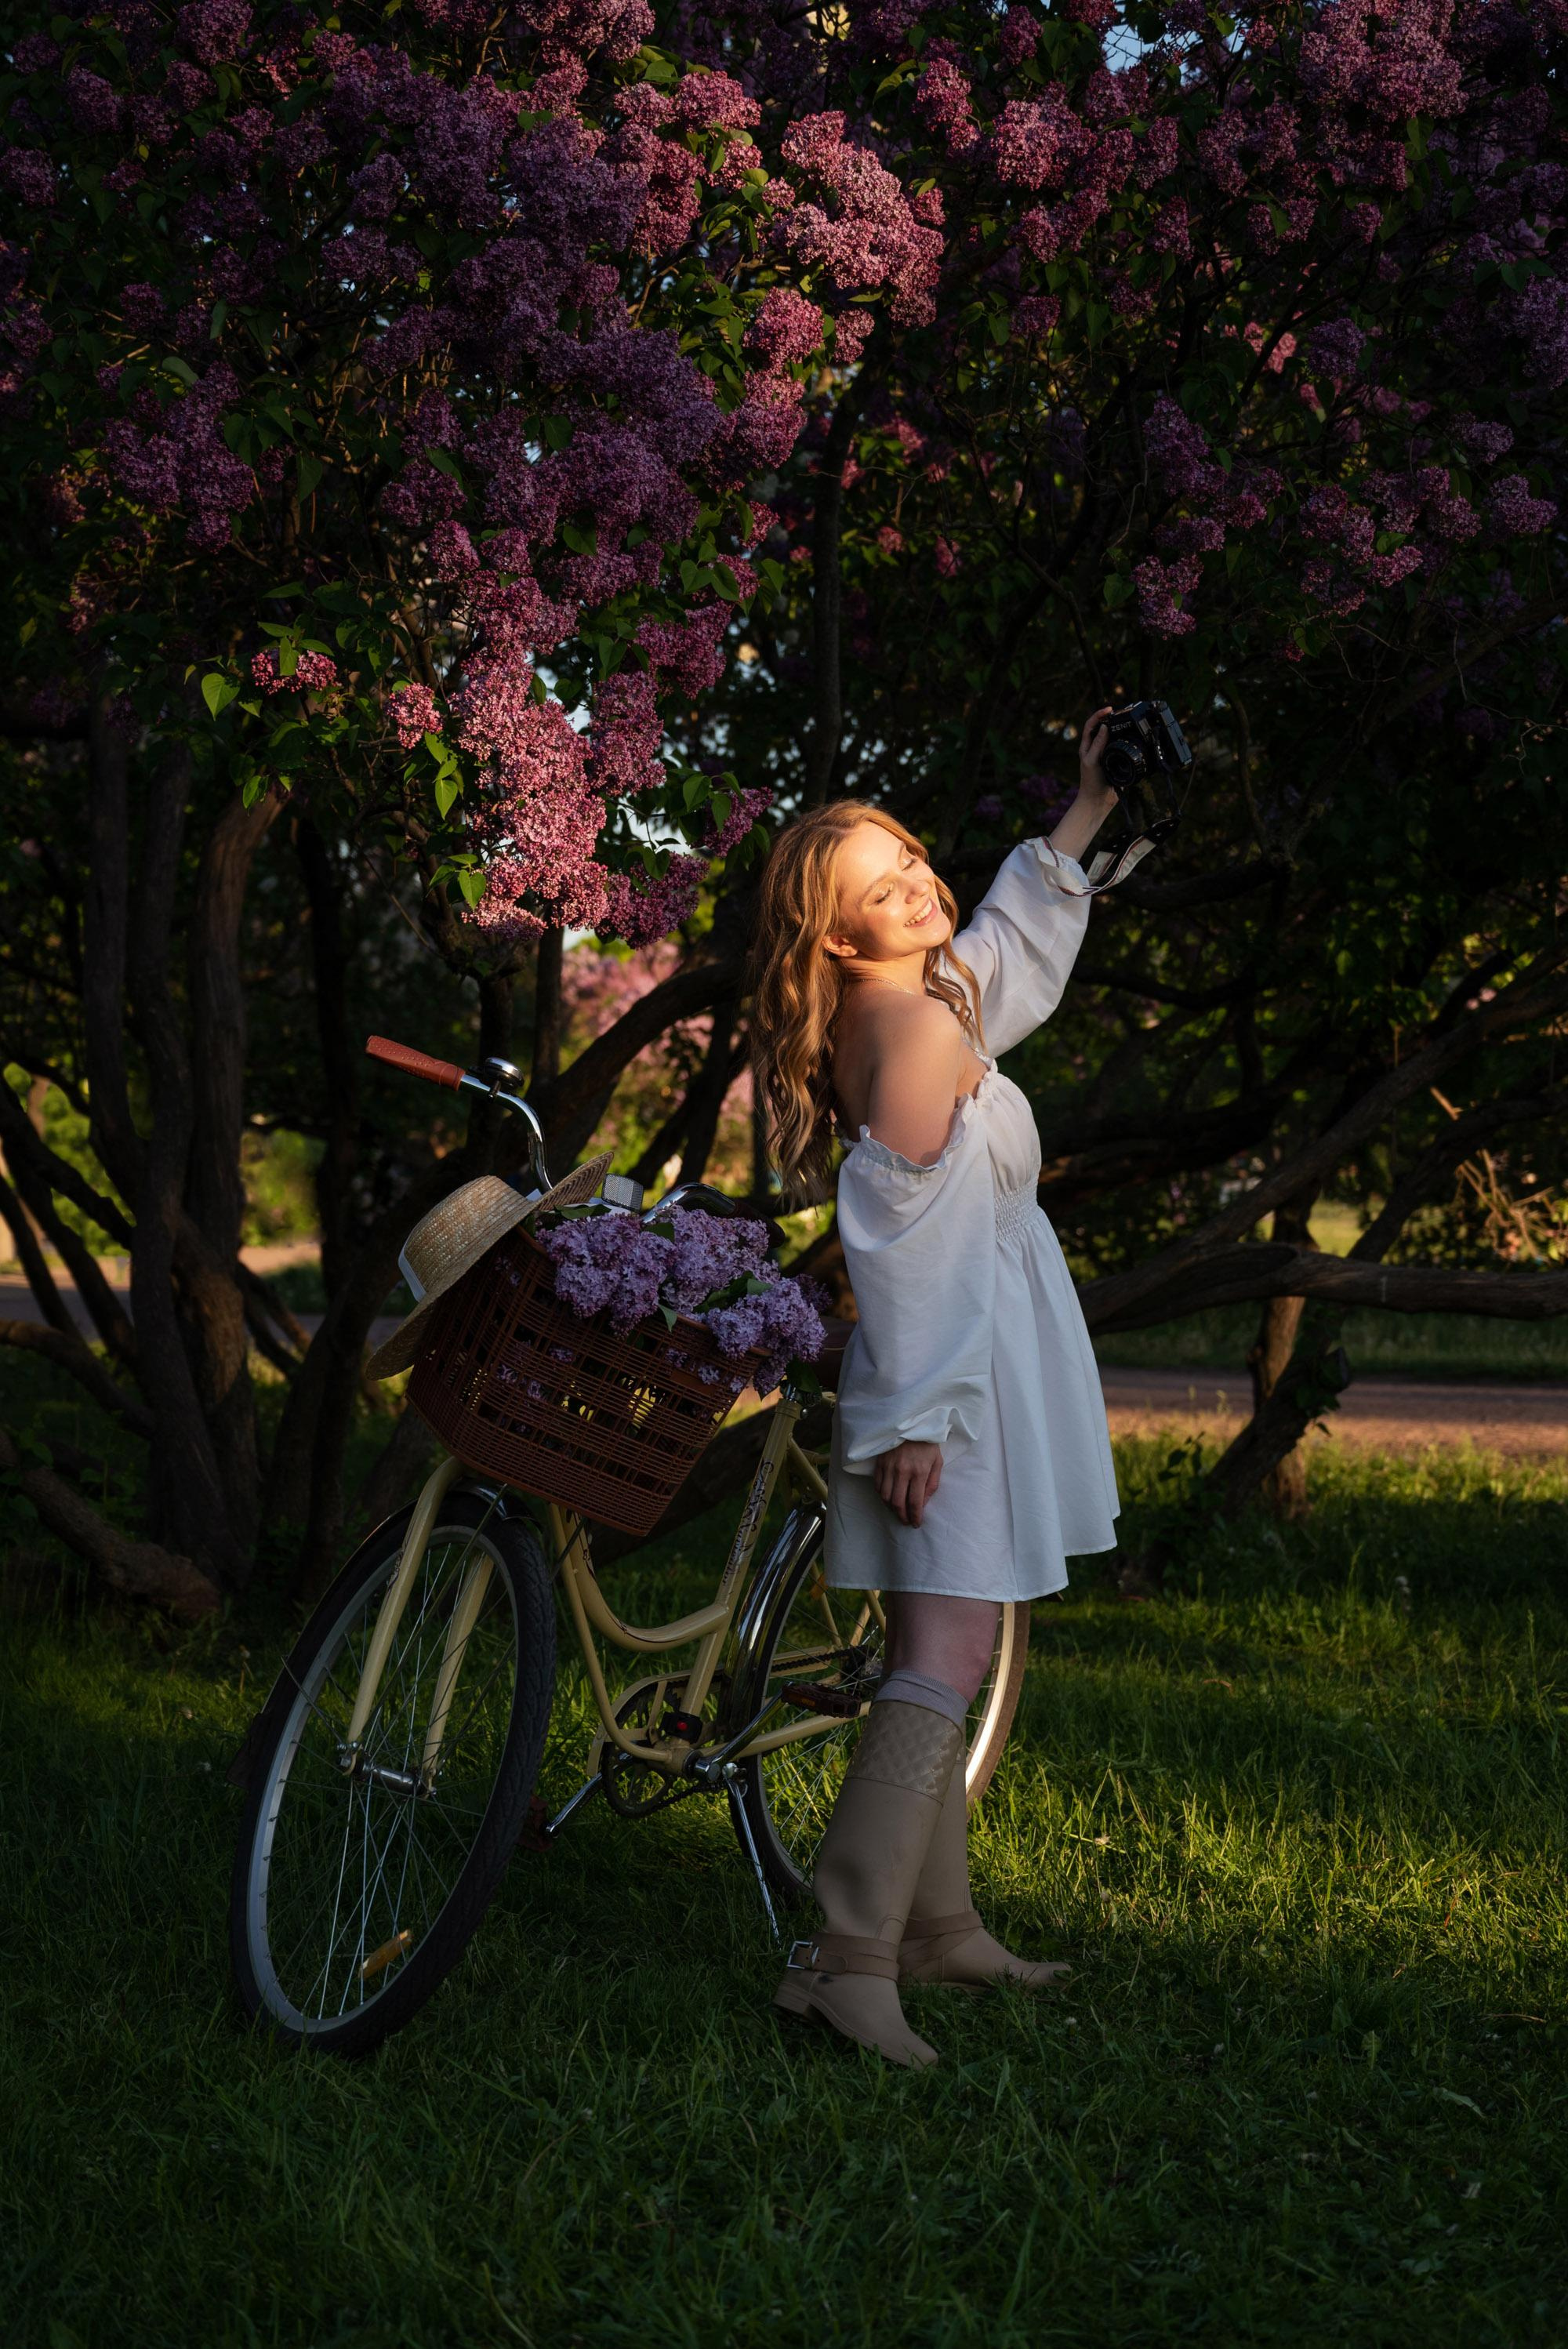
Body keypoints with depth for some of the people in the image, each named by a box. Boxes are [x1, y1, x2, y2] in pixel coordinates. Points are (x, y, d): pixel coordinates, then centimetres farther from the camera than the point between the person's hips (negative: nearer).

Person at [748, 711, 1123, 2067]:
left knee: (941, 1651, 14)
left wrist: (1080, 822, 31)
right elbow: (905, 1239, -21)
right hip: (953, 1379, -10)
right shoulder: (920, 1030, -18)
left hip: (962, 1365, 10)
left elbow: (1012, 946, 32)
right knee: (946, 1662, -15)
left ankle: (937, 1923, 22)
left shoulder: (932, 998, 9)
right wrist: (912, 1417, -21)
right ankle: (850, 1958, -20)